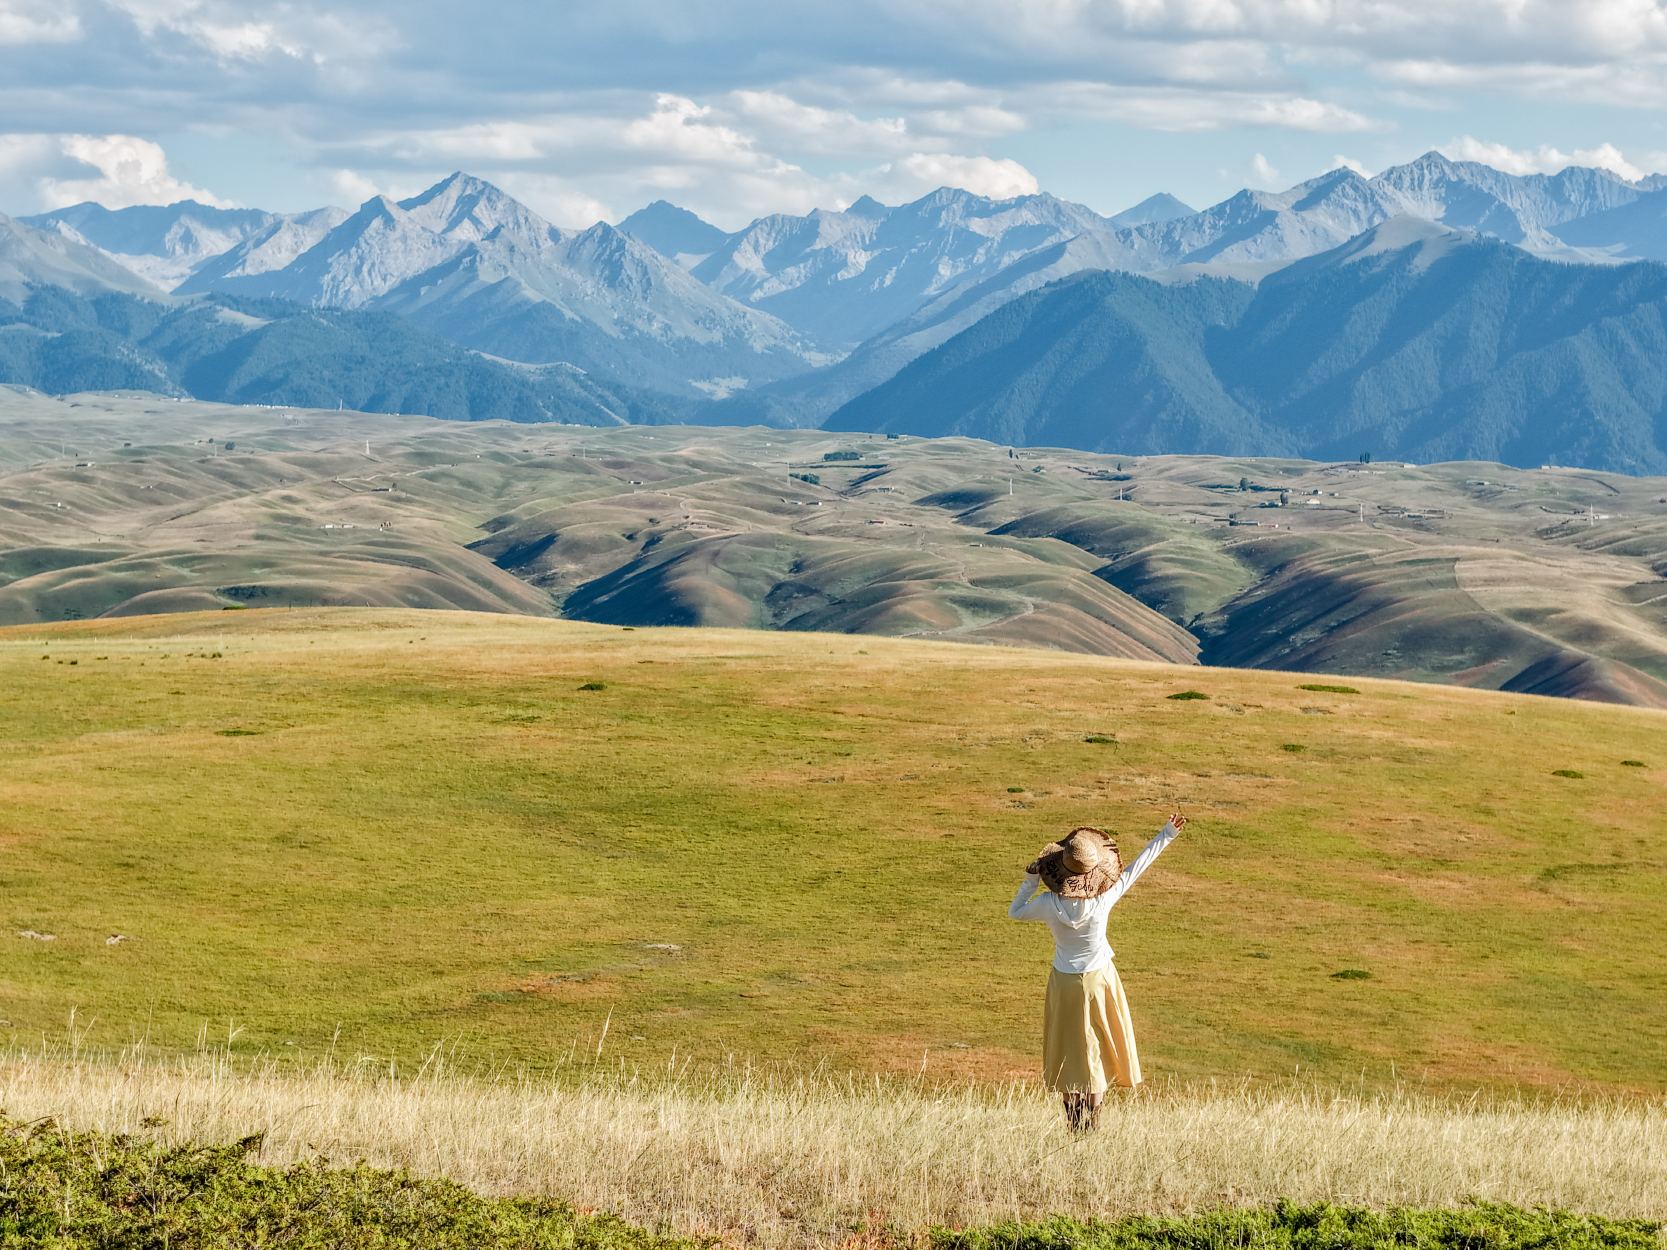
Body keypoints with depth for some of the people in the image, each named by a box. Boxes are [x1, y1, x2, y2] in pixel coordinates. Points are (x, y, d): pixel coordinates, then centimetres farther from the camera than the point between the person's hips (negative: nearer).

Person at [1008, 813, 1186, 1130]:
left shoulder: (1049, 903, -21)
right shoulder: (1104, 898, -21)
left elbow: (1015, 912, -1)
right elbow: (1136, 867, -9)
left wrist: (1031, 881, -1)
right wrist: (1166, 835, 0)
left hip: (1064, 982, 0)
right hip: (1098, 978, 0)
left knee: (1070, 1055, 12)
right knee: (1096, 1052, 12)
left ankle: (1074, 1125, 13)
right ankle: (1092, 1124, 12)